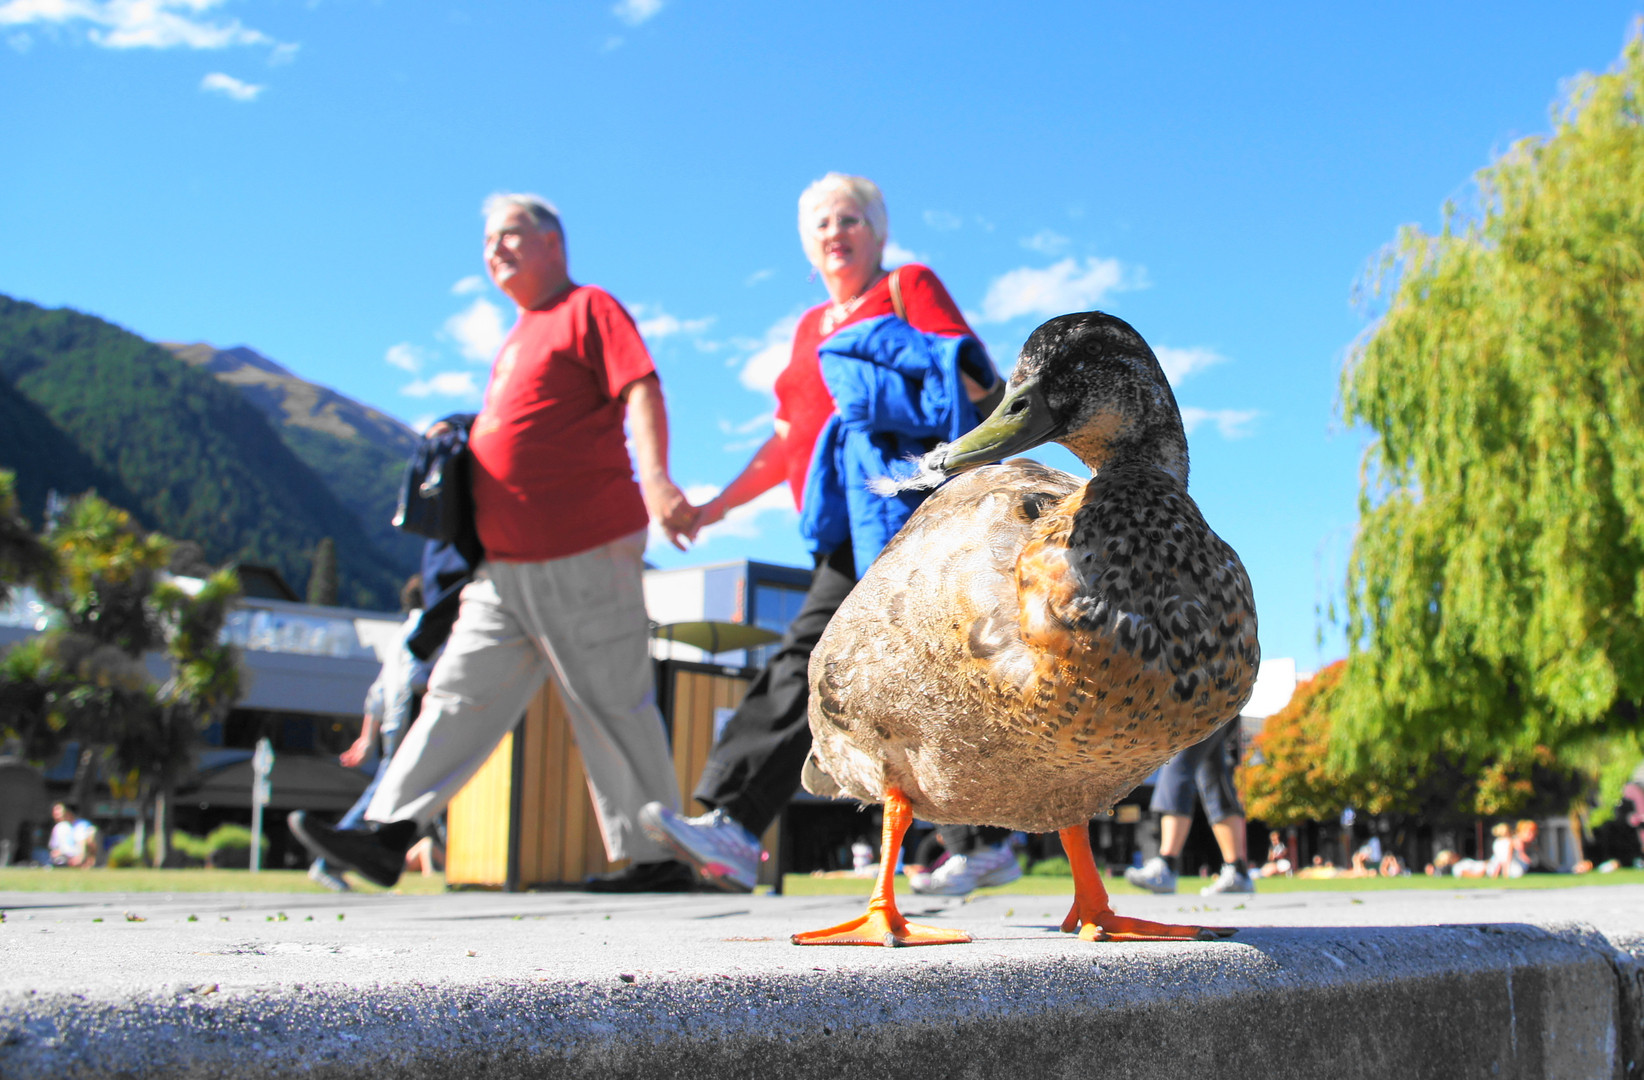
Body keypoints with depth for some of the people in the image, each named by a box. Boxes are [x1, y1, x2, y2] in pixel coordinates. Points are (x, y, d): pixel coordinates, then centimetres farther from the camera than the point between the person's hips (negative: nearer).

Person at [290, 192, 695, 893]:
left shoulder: (589, 309, -1)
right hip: (508, 562, 9)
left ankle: (655, 858, 5)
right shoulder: (518, 338, 25)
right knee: (462, 691, 5)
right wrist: (461, 437, 18)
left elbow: (641, 390, -15)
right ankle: (388, 835, 5)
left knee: (612, 707, -4)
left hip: (585, 552, -9)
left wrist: (655, 478, -30)